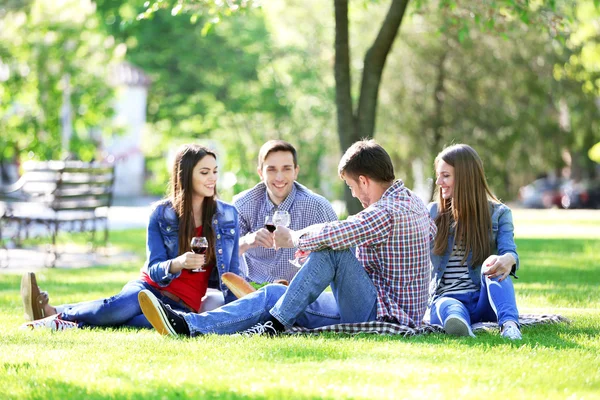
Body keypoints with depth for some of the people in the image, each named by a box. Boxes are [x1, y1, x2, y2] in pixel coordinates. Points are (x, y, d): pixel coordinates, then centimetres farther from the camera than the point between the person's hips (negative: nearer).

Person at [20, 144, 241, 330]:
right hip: (150, 287, 0)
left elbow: (231, 271, 7)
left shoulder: (227, 215, 0)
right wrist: (177, 264, -29)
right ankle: (51, 311, -19)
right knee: (119, 307, -39)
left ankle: (62, 320, -23)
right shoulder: (162, 213, -2)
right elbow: (154, 270, -6)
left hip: (184, 305, 0)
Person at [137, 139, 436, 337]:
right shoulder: (412, 201, 13)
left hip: (386, 315, -10)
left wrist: (293, 238, -6)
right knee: (274, 293, -2)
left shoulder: (386, 212, -18)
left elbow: (332, 236, -29)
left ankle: (275, 324, -17)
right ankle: (189, 325, -18)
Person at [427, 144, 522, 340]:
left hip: (485, 301, 0)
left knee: (494, 271, -34)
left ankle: (509, 324, -57)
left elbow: (509, 251, -12)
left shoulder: (498, 214, 6)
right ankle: (459, 322, -73)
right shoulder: (433, 213, 13)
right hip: (446, 297, 0)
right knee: (448, 308, -38)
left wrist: (507, 260, -37)